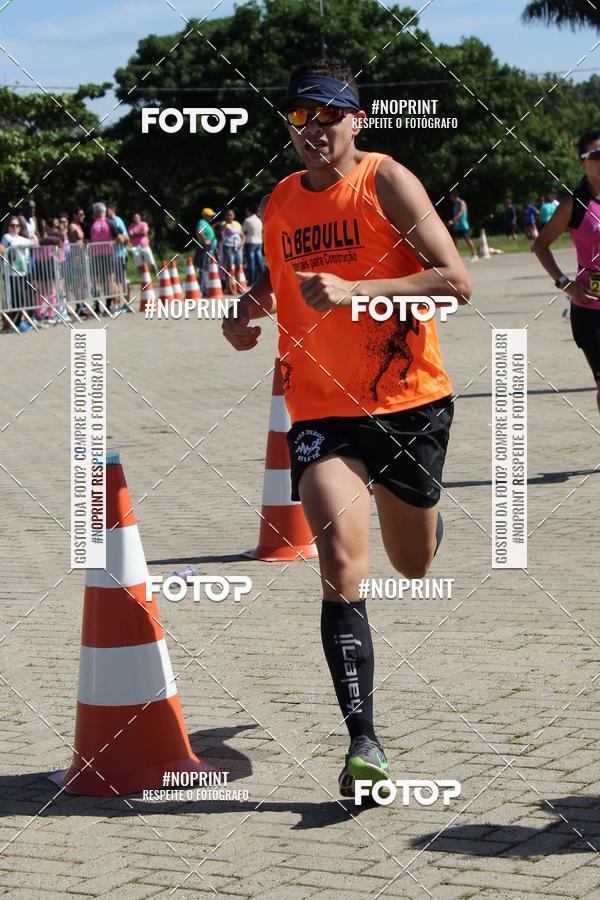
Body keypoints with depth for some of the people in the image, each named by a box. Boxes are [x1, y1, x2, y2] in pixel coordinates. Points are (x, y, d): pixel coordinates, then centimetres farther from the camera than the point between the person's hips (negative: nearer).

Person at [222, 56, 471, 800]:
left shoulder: (386, 181, -9)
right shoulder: (278, 203, 6)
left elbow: (456, 284, -18)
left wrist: (352, 291, -27)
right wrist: (248, 315, 1)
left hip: (409, 401, -2)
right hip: (321, 409, 2)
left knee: (414, 564, 17)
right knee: (341, 567, -17)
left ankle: (419, 516, 56)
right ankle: (363, 741, -15)